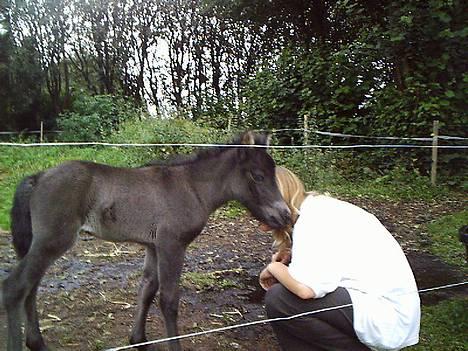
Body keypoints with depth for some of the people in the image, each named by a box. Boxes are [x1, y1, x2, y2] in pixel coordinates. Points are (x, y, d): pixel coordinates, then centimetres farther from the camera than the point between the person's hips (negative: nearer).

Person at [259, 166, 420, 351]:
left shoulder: (312, 217, -18)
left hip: (388, 319, -10)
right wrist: (286, 260, -1)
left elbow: (306, 288, -30)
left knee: (279, 299, -15)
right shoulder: (319, 206, 10)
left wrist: (274, 268, -11)